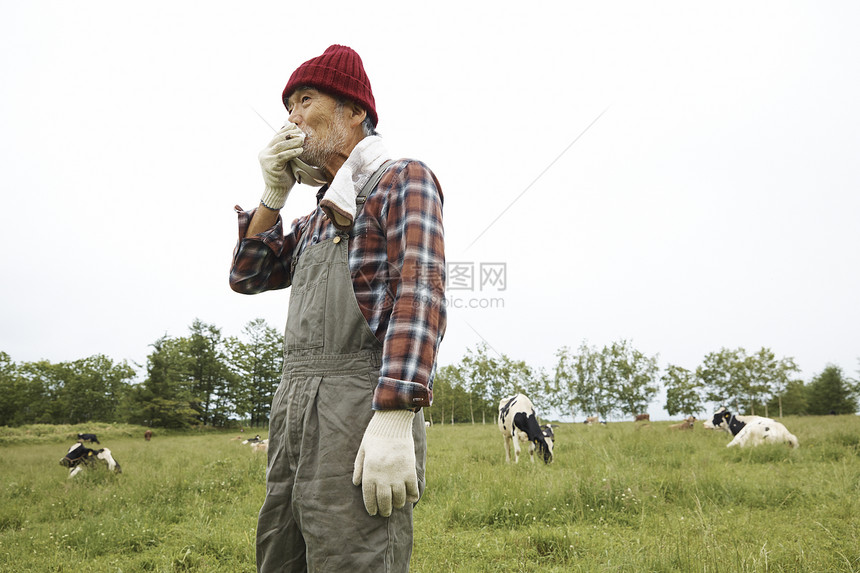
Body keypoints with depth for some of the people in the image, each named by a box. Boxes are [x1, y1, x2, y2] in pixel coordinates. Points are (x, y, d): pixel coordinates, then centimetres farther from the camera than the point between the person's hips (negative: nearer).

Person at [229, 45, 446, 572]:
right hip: (294, 405, 8)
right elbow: (249, 277, 24)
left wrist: (394, 420, -24)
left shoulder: (404, 180, 0)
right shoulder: (318, 217, 26)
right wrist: (273, 194, 12)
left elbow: (420, 295, -13)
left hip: (362, 405, -8)